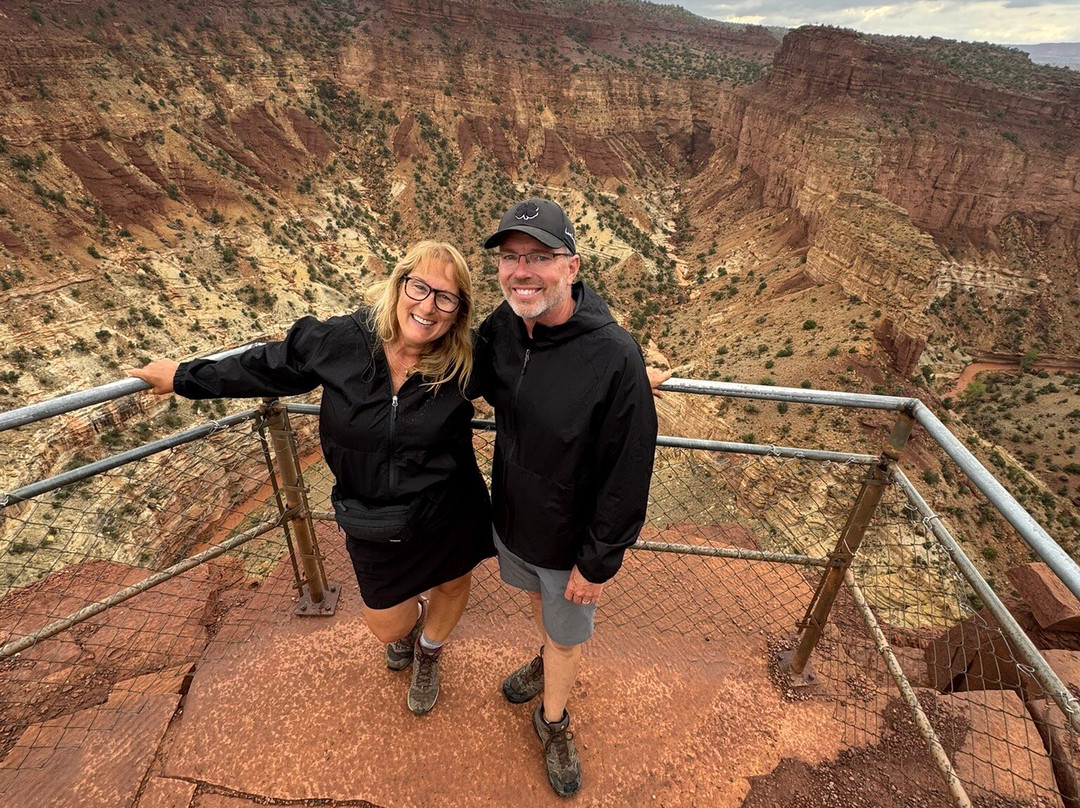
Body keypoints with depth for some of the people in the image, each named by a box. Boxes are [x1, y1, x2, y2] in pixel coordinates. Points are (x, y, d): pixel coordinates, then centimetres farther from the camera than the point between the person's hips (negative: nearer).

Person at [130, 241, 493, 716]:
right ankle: (410, 622, 60)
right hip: (373, 524, 1)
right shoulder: (341, 341, -18)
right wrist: (185, 377, 10)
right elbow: (265, 368, 0)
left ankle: (429, 654, 64)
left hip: (450, 516, 0)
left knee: (452, 586, 26)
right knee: (385, 626, 18)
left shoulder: (463, 364, -23)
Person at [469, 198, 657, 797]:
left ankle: (553, 722, 52)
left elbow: (627, 476, -23)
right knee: (535, 596, 33)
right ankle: (547, 659, 65)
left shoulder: (615, 357, -32)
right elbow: (469, 381, 10)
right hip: (512, 521, 5)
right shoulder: (502, 327, -14)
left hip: (572, 541, -5)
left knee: (565, 636, 21)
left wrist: (598, 564, -15)